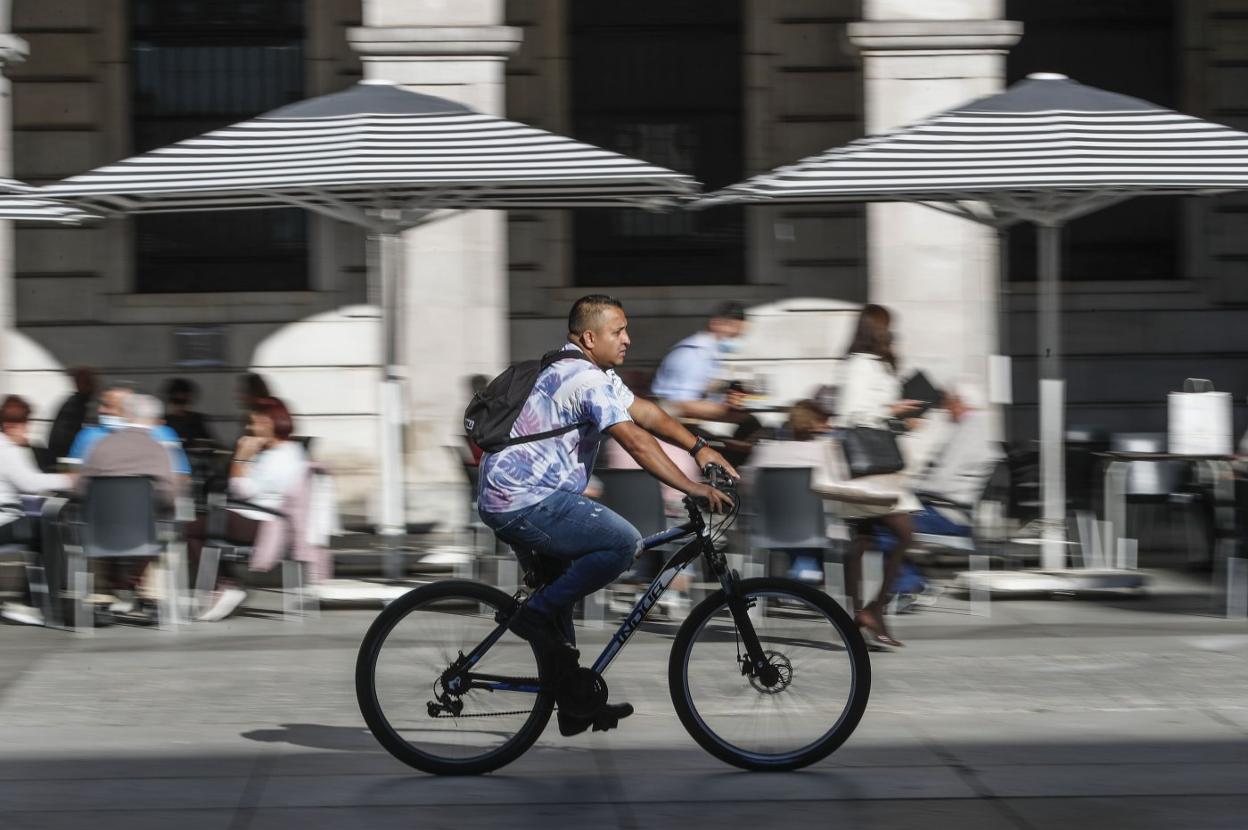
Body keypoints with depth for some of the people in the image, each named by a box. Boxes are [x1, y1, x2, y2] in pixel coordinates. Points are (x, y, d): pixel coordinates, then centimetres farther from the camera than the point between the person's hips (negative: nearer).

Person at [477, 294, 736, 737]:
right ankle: (537, 614, -10)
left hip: (504, 499, 11)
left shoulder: (595, 374, 17)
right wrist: (694, 489, -24)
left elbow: (644, 412, 18)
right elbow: (635, 440, -23)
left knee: (558, 593, 21)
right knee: (623, 543, -20)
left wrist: (699, 447, 9)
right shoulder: (586, 380, -16)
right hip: (526, 501, -11)